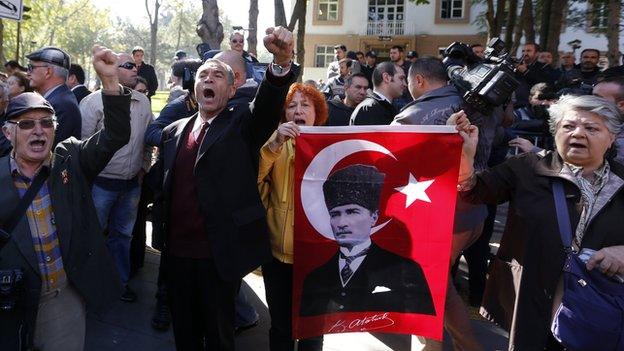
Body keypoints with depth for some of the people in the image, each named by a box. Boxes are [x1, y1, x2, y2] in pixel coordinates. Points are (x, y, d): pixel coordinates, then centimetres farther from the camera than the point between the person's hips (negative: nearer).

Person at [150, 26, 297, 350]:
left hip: (220, 252, -4)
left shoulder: (242, 124, -3)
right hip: (177, 250, 4)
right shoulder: (173, 132, 11)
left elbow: (269, 104, -24)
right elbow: (161, 187, 14)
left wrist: (282, 62, -42)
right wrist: (161, 232, 7)